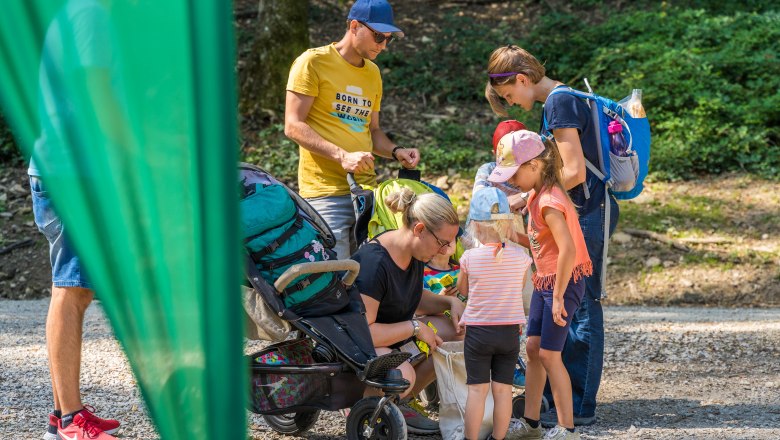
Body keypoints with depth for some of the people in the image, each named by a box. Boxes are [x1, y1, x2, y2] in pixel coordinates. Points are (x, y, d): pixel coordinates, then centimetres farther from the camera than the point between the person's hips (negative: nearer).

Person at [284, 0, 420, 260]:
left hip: (367, 188, 7)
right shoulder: (313, 62, -4)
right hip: (326, 192, -7)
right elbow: (293, 126, -10)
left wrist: (396, 152, 4)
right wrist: (342, 156, -21)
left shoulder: (372, 73, 18)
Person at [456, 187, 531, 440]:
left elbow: (462, 289, 6)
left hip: (478, 331, -2)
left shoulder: (470, 258, -12)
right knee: (503, 389, 8)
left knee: (477, 389, 3)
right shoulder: (520, 257, -7)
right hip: (510, 331, 2)